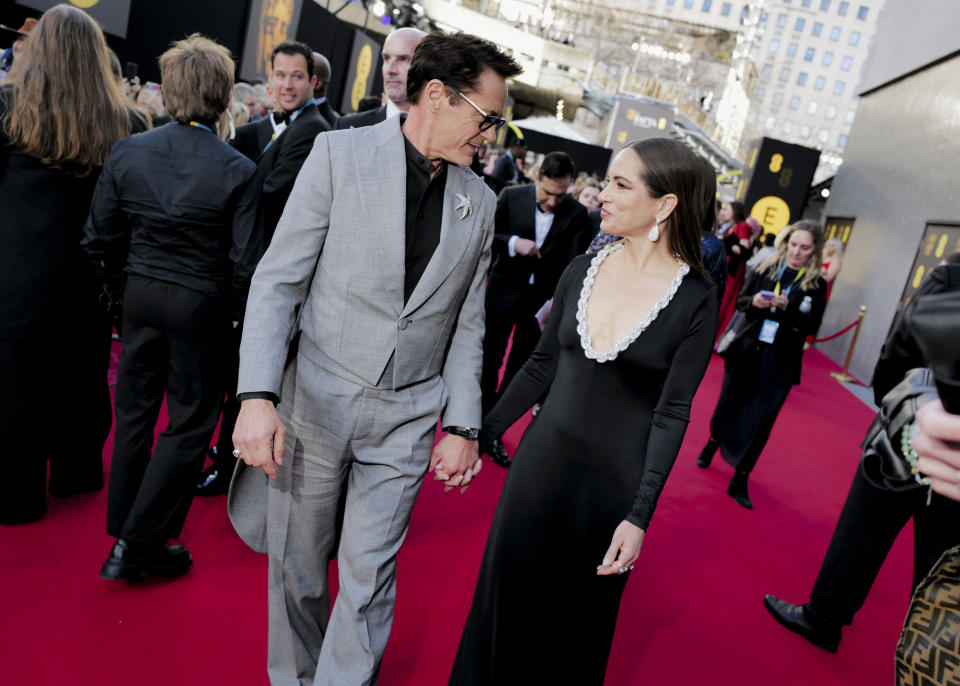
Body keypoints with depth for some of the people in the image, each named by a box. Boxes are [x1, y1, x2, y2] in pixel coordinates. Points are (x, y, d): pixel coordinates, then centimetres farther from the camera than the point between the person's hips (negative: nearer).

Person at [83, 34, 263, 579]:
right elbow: (246, 261, -14)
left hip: (140, 294, 5)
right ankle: (140, 543, 12)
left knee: (134, 412, 19)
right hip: (200, 304, -4)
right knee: (190, 423, 9)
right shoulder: (238, 170, -14)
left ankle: (124, 529, 34)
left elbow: (99, 238, 2)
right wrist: (238, 313, 2)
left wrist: (123, 282, 18)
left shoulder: (128, 152, -3)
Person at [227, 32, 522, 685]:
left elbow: (467, 324, 7)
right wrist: (257, 396, -19)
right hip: (316, 403, -1)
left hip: (406, 419, 2)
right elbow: (278, 281, -8)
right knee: (298, 570, 16)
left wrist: (463, 427, 3)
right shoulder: (341, 154, -6)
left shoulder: (480, 201, 4)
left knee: (369, 578, 8)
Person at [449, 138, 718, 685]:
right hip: (544, 459, 4)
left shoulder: (695, 298, -12)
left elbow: (672, 412, -11)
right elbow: (542, 365, 6)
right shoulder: (582, 270, -1)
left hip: (614, 480, -3)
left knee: (577, 615, 17)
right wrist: (482, 433, 6)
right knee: (506, 593, 18)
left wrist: (639, 515, -14)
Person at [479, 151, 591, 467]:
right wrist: (512, 242, -24)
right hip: (504, 291, 0)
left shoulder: (577, 214, -8)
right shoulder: (511, 196, -8)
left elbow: (574, 263, -10)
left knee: (519, 368, 9)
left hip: (543, 298, 0)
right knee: (490, 360, 10)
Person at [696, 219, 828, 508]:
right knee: (728, 405, 13)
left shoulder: (816, 283, -2)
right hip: (746, 353, 1)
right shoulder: (768, 268, 1)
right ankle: (712, 443, 44)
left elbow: (813, 324, -6)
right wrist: (754, 301, -18)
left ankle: (740, 480, 11)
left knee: (761, 421, 0)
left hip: (780, 363, -1)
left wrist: (788, 306, -23)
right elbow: (740, 301, 4)